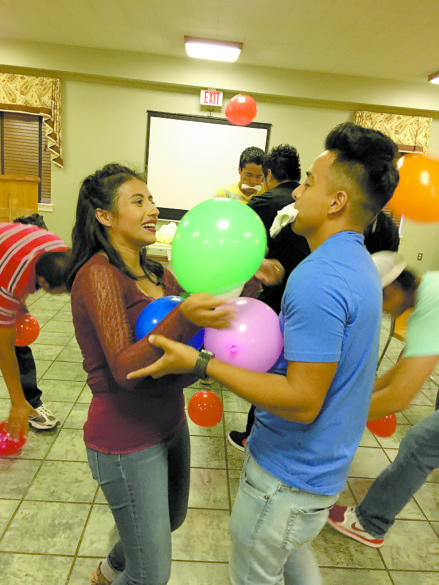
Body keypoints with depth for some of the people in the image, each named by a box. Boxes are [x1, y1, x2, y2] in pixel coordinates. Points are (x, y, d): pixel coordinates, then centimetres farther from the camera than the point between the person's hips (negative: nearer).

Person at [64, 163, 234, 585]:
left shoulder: (157, 273, 4)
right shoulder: (99, 274, -20)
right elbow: (124, 367, -29)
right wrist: (183, 316, -42)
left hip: (171, 423, 8)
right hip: (126, 442, -8)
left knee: (172, 519, 31)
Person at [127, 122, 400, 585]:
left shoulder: (318, 278, -31)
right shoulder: (358, 264, 3)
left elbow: (302, 402, -31)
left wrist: (200, 364, -30)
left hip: (290, 474, -9)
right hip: (324, 459, 9)